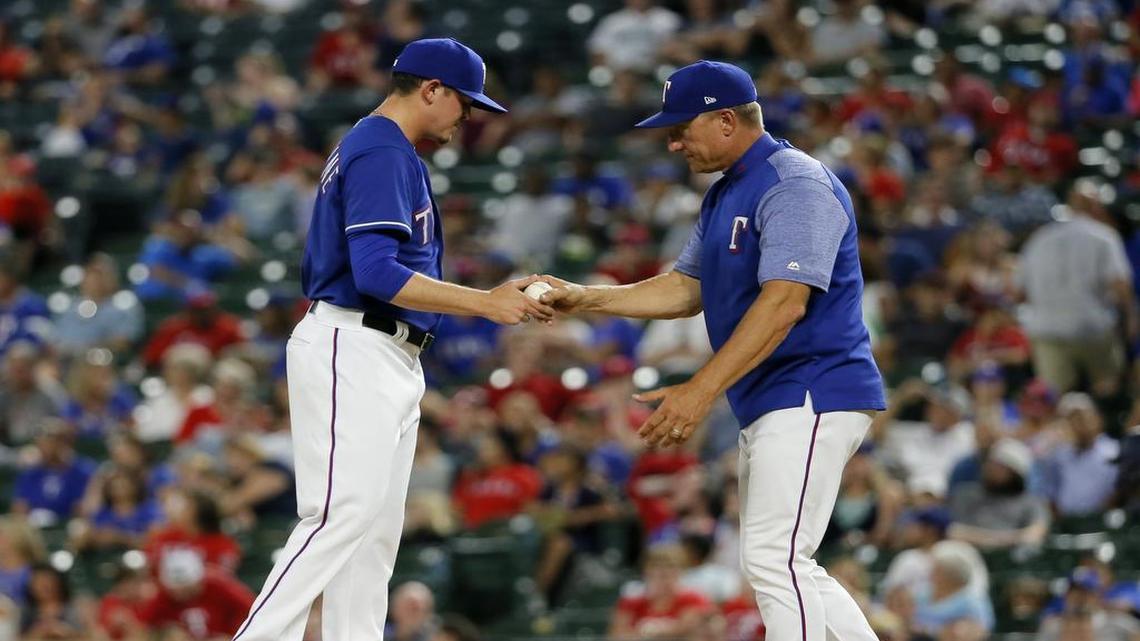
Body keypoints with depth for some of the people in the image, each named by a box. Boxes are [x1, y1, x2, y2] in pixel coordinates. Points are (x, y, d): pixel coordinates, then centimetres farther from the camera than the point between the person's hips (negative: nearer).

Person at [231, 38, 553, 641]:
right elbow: (377, 273, -22)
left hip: (389, 362, 11)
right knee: (343, 514, -17)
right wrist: (486, 303, -21)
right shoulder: (383, 153, -12)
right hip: (352, 351, -11)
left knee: (377, 527, 7)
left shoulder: (364, 148, 20)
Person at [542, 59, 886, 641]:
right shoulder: (724, 195, 17)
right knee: (782, 570, 13)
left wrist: (702, 390, -29)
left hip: (813, 395, -11)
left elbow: (784, 301, -25)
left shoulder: (794, 184, -16)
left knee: (775, 561, -17)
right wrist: (584, 299, 9)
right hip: (766, 406, 11)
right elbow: (685, 289, 21)